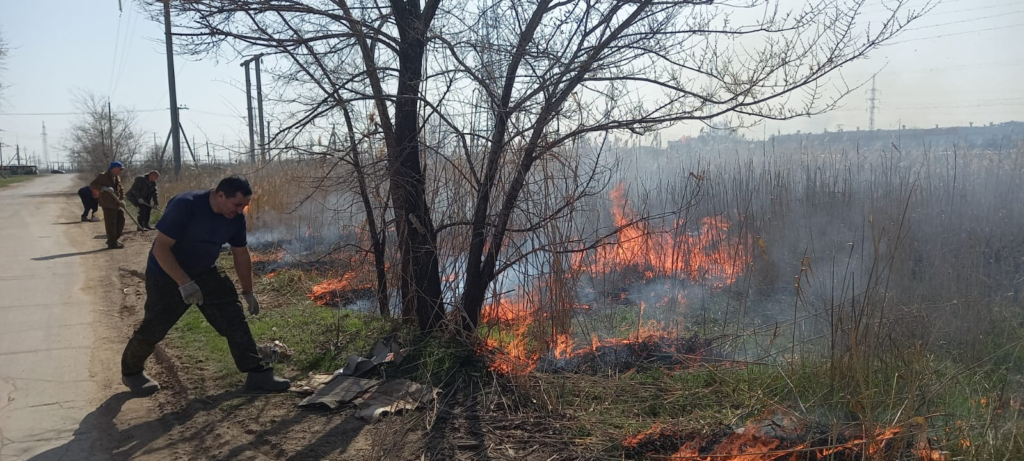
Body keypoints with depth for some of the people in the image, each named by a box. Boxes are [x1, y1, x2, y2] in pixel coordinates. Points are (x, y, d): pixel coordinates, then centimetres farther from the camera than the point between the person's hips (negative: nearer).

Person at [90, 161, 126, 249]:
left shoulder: (117, 178, 15)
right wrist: (103, 188, -28)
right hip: (108, 204, -8)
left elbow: (121, 189, 21)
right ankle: (112, 243, 1)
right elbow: (92, 185, -13)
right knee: (111, 223, -6)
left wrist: (122, 199, 4)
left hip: (117, 203, 8)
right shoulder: (102, 176, -7)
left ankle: (113, 240, 22)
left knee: (120, 221, 9)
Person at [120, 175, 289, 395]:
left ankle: (257, 373, -1)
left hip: (205, 273, 5)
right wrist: (185, 283, -36)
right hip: (166, 276, -5)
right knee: (155, 326, 2)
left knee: (234, 318, -5)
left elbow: (241, 254, 4)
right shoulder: (184, 205, -30)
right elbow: (160, 248, -30)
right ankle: (131, 371, 30)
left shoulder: (236, 218, -11)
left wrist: (248, 292, 9)